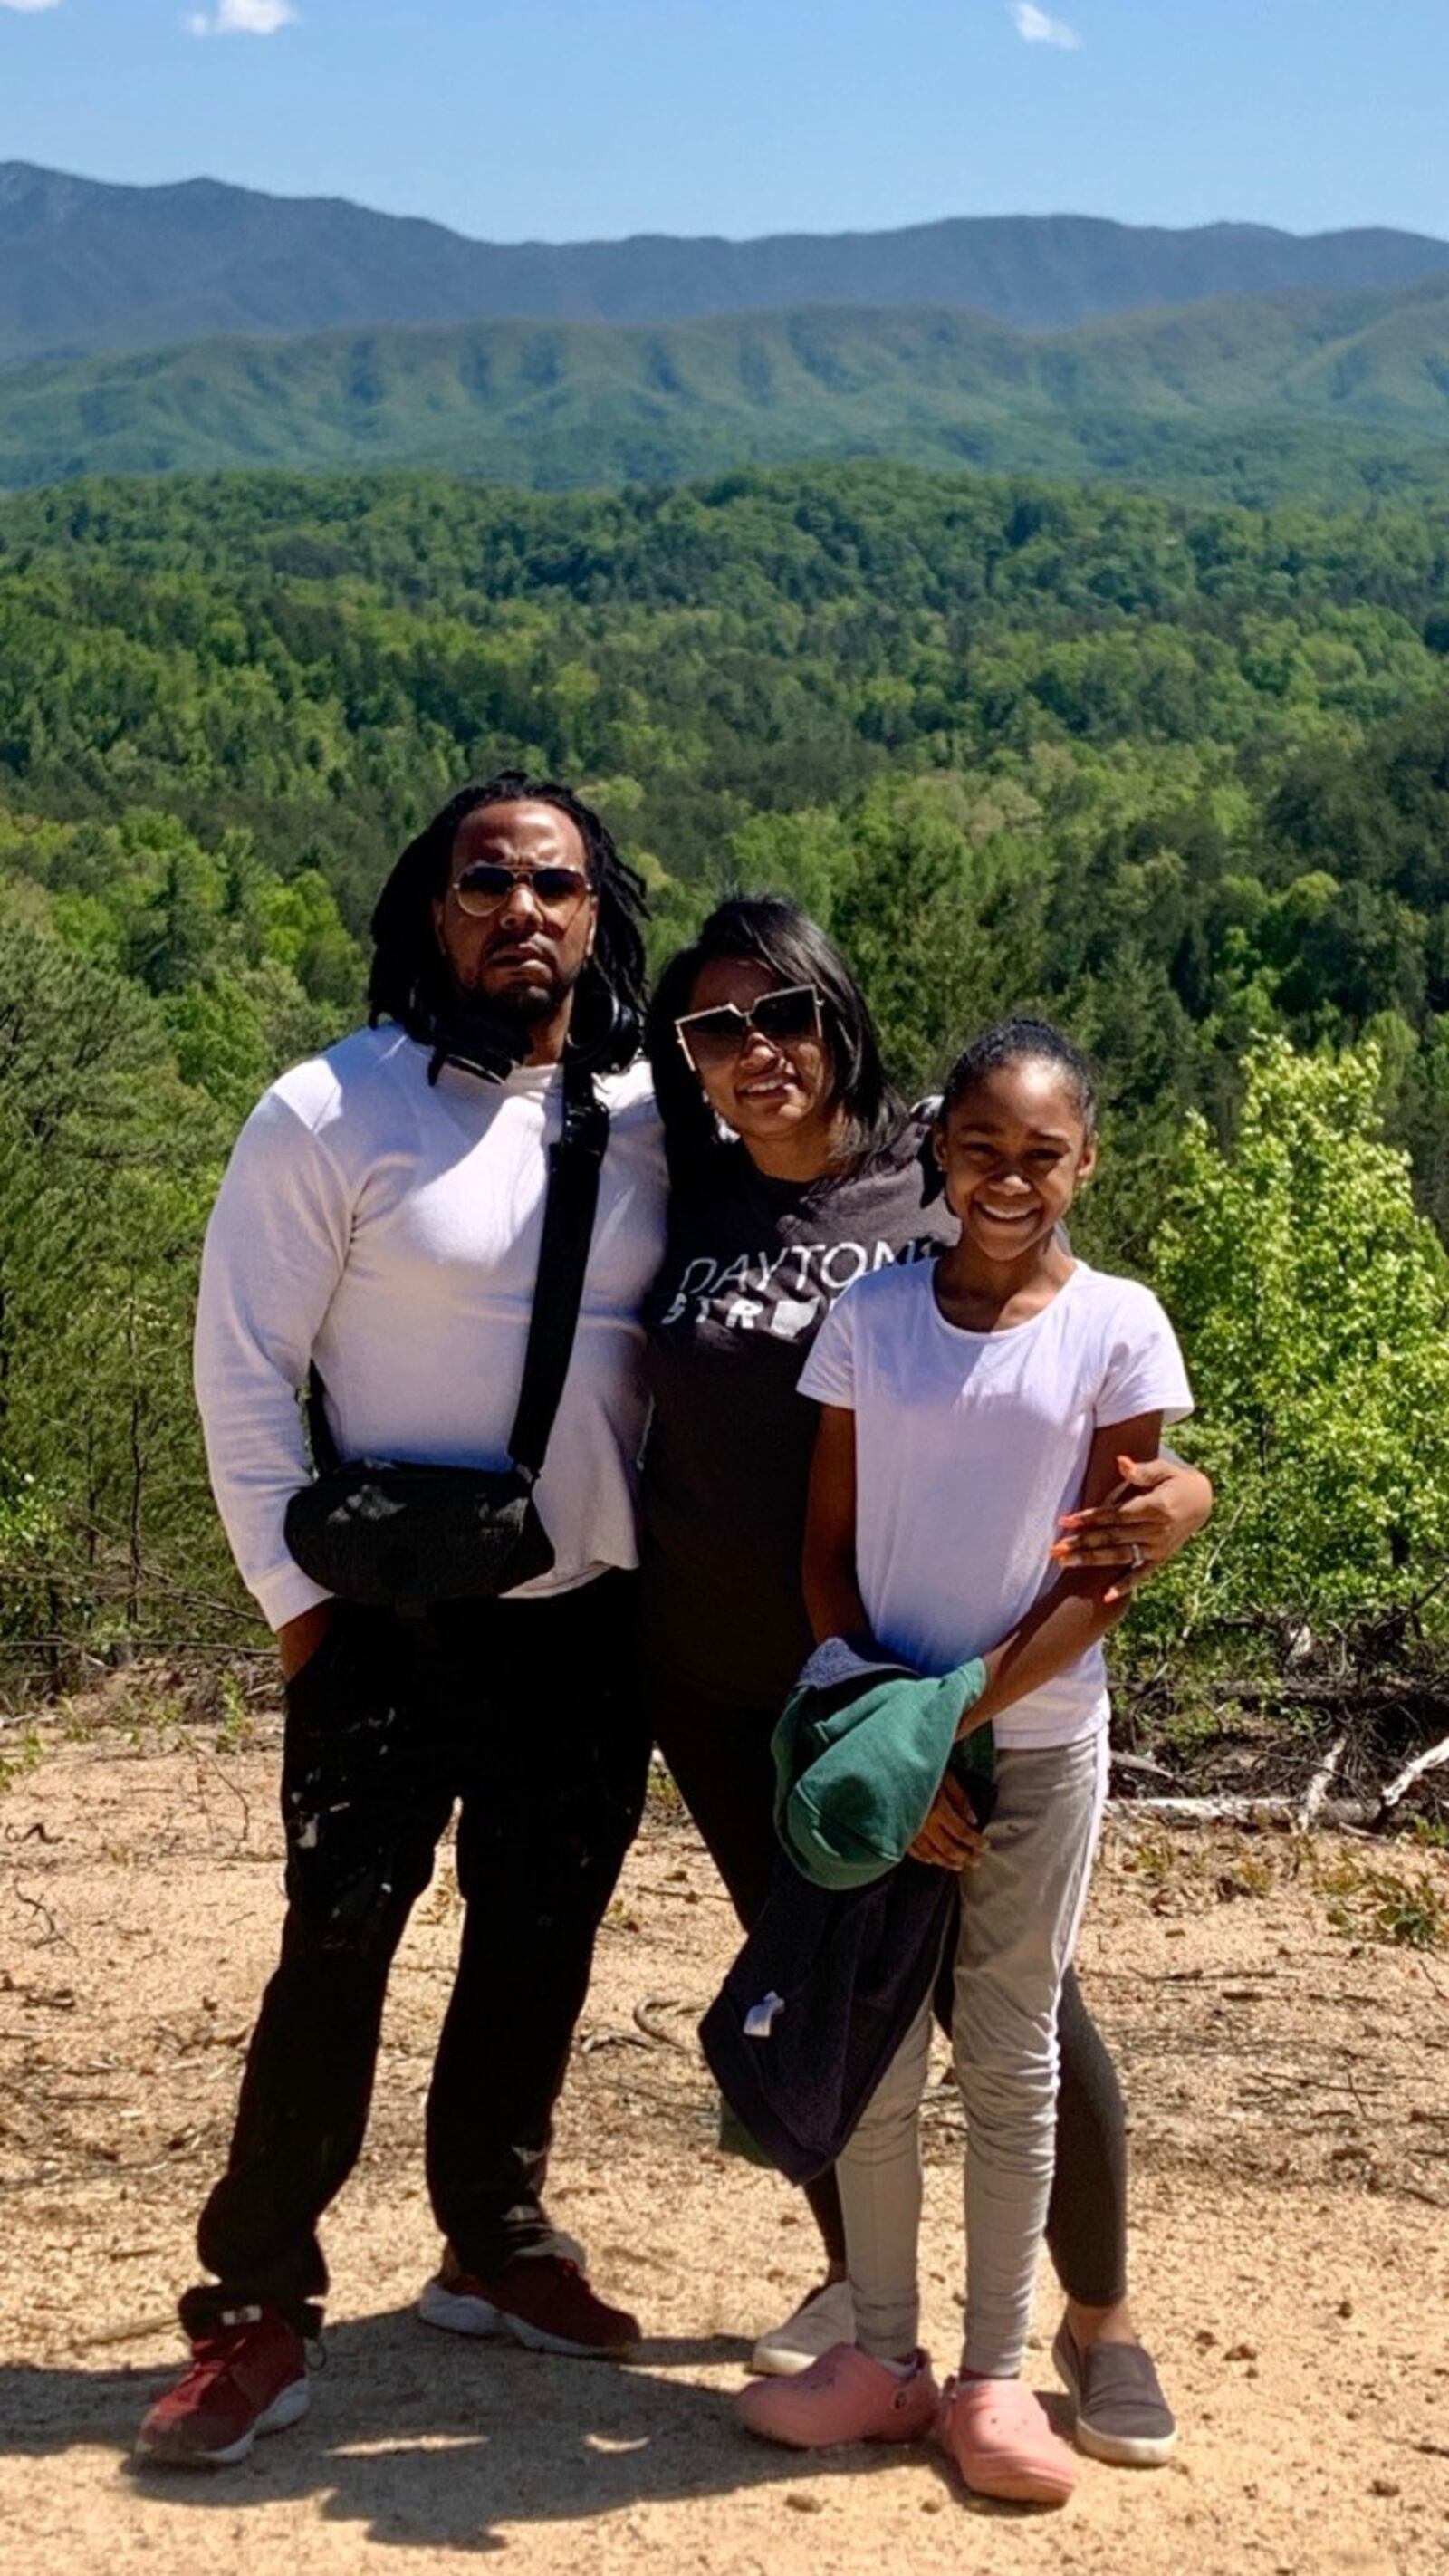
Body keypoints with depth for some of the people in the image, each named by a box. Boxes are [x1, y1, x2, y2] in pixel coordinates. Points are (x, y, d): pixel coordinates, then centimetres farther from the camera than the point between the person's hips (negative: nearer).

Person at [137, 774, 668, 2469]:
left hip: (594, 1624, 4)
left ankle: (493, 2247, 31)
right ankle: (255, 2312, 8)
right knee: (337, 1955, -3)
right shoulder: (330, 1115, -11)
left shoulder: (655, 1121, 1)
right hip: (393, 1625, -4)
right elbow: (242, 1372, -8)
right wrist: (299, 1596, -9)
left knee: (539, 1948, 14)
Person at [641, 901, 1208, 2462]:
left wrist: (1175, 1495, -29)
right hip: (722, 1687, 3)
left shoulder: (949, 1206, -7)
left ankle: (1101, 2318, 18)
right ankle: (857, 2276, 34)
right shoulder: (684, 1205, 0)